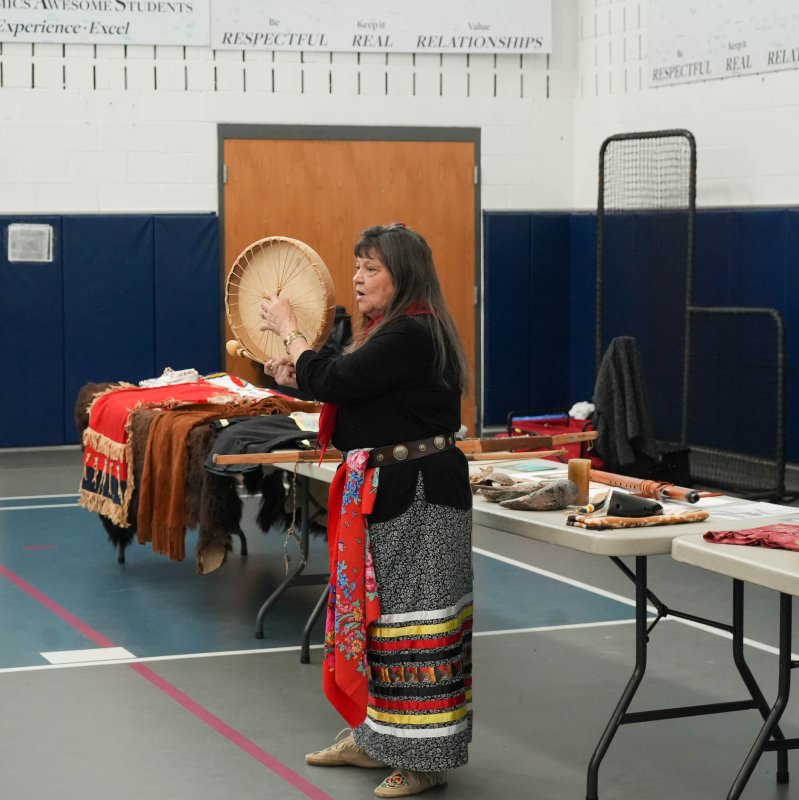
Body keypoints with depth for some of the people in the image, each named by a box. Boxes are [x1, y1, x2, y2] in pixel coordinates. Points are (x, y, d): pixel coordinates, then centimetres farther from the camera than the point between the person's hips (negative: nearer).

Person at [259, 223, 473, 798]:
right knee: (374, 613, 17)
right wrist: (296, 378, 5)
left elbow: (332, 381, -22)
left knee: (412, 621, -4)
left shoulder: (411, 335, -19)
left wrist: (288, 329, -9)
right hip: (384, 491, 11)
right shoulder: (390, 331, 14)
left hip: (417, 496, -11)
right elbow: (347, 396, 18)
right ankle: (375, 739, 29)